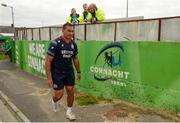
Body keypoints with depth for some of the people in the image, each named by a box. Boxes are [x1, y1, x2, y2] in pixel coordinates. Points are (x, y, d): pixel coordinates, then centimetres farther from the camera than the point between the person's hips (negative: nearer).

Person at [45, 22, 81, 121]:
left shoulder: (73, 44, -2)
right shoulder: (55, 43, -20)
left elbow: (75, 59, 12)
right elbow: (48, 61, -19)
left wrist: (78, 72, 14)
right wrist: (49, 78, -20)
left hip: (69, 72, 5)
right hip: (57, 73, -5)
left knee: (70, 91, 5)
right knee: (59, 94, -2)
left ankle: (69, 112, 24)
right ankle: (54, 101, 35)